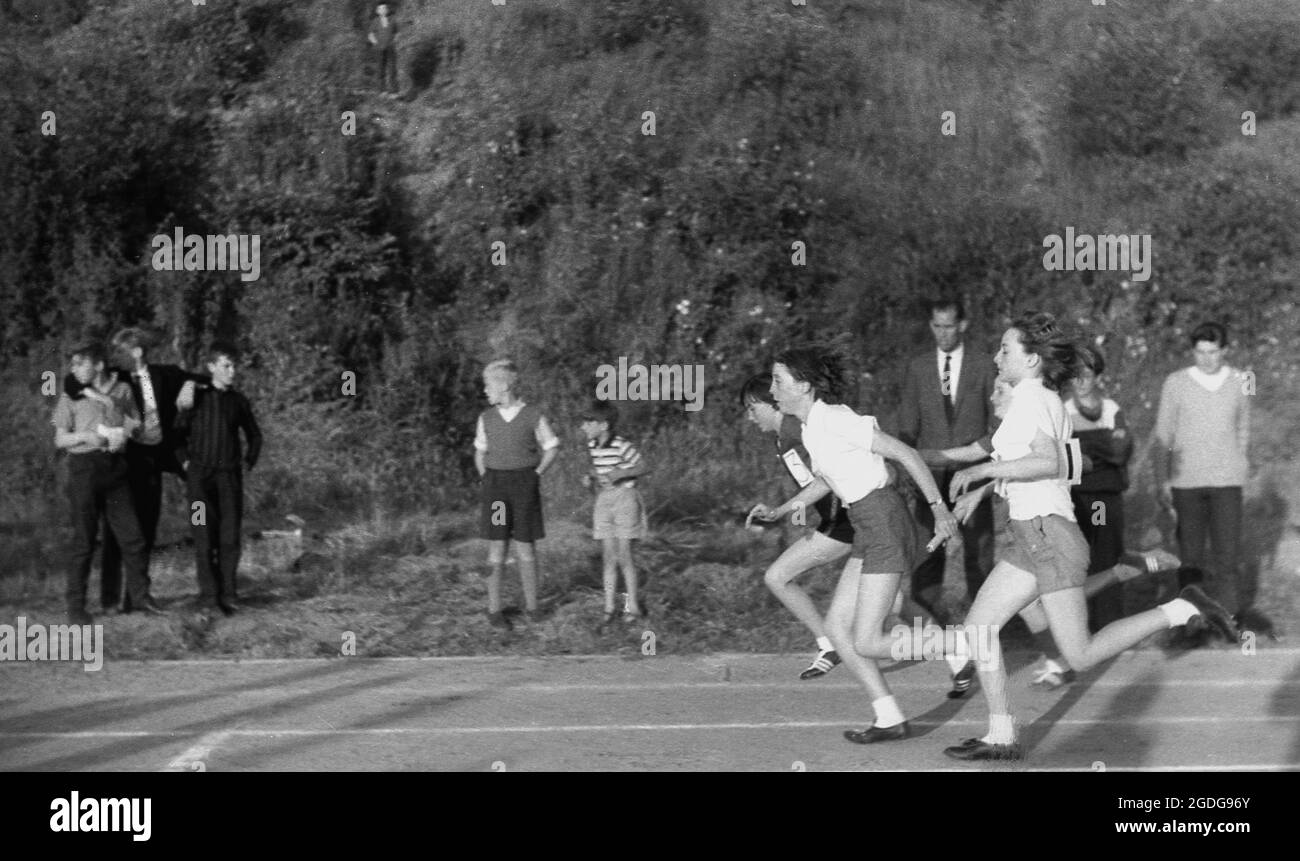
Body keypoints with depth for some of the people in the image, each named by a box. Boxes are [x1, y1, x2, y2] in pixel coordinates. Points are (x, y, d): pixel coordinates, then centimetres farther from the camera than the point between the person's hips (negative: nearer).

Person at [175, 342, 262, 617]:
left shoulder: (239, 401, 9)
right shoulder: (197, 396, 1)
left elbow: (254, 435, 22)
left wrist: (248, 462, 13)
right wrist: (185, 460, -3)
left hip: (230, 473, 2)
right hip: (200, 473, -2)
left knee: (230, 535, -2)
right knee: (204, 536, -4)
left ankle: (228, 594, 5)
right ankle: (208, 595, 0)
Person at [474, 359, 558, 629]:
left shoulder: (533, 416, -5)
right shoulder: (486, 419, 4)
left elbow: (550, 449, 6)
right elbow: (480, 454, 16)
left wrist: (534, 477, -3)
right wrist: (487, 482, 3)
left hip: (524, 487, -1)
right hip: (495, 487, 1)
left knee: (525, 547, 1)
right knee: (497, 549, -2)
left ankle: (531, 605, 17)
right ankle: (494, 610, 5)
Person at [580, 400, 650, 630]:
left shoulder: (622, 446, -17)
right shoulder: (592, 446, 2)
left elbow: (644, 467, -8)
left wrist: (620, 474, -20)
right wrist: (590, 478, -5)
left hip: (624, 499, -5)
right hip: (603, 501, 5)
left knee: (623, 557, -2)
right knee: (609, 558, 6)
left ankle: (632, 605, 11)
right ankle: (609, 609, 10)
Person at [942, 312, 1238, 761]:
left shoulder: (1032, 398, -12)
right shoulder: (1047, 400, 16)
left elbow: (1047, 461, -29)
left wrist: (980, 470, -22)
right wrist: (982, 491, 30)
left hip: (1048, 533, -10)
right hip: (1029, 537, 10)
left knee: (1082, 655, -7)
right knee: (978, 625, 5)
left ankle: (1183, 609, -2)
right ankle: (1000, 737, 7)